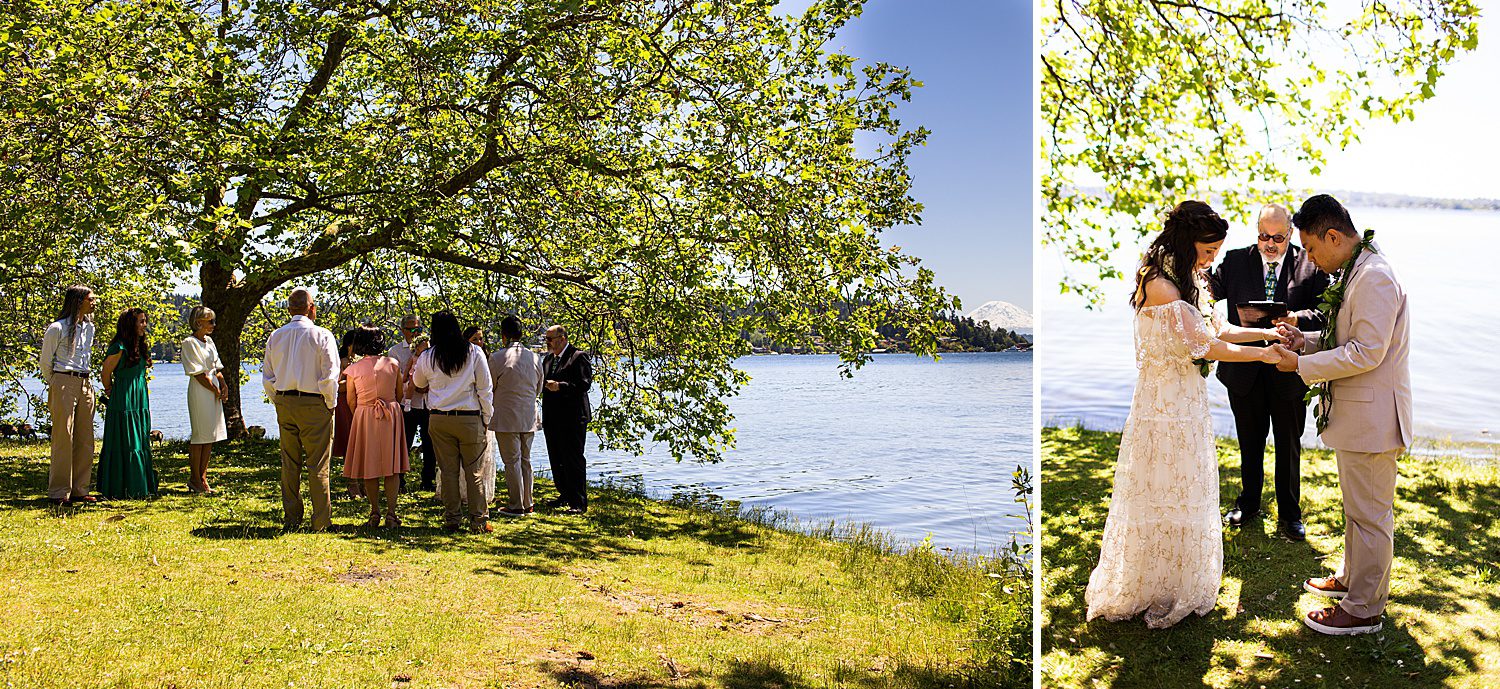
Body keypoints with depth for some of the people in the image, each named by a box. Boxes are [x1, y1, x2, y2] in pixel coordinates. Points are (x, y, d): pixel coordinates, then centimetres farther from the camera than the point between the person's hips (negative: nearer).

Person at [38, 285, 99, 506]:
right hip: (63, 383, -7)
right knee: (63, 437, -6)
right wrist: (54, 385, 11)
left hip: (85, 385, 7)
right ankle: (59, 492, -2)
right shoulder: (58, 328, -7)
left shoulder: (89, 327, 14)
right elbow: (45, 361, 2)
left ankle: (79, 490, 12)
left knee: (85, 439, 6)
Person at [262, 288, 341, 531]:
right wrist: (330, 404, -1)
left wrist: (278, 402, 17)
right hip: (314, 403, -5)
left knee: (289, 464, 13)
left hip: (284, 403, 5)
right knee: (318, 466, 0)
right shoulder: (322, 336, -9)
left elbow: (267, 378, 10)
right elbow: (329, 377, -12)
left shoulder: (275, 337, 6)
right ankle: (321, 521, 4)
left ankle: (290, 518, 19)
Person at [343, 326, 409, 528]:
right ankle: (391, 513, 3)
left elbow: (351, 402, 1)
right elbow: (400, 394, 7)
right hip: (392, 415, 1)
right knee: (391, 466, 6)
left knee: (369, 466, 10)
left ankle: (375, 513, 14)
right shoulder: (393, 364, -2)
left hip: (365, 417, -1)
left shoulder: (353, 370, -6)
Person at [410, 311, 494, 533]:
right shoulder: (474, 353, -2)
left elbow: (418, 385, 21)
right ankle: (479, 521, 6)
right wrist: (486, 418, 7)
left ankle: (451, 520, 10)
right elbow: (485, 388, -2)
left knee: (448, 471, 7)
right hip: (470, 418, -1)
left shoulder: (427, 358, 2)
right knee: (474, 472, 4)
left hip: (439, 420, 1)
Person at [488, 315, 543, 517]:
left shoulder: (497, 358, -13)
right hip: (529, 417, 5)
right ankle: (527, 504, 20)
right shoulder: (535, 357, 2)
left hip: (506, 418, -5)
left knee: (512, 462, 2)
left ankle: (515, 506, 6)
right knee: (525, 460, 14)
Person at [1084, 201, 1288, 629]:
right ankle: (1155, 593, 17)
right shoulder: (1159, 285, -20)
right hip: (1165, 404, -9)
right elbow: (1204, 346, -19)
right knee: (1164, 498, 2)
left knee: (1186, 494, 15)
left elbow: (1216, 330, 15)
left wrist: (1266, 333, 4)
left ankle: (1182, 585, 28)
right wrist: (1262, 355, -13)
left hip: (1189, 398, 9)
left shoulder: (1189, 281, 10)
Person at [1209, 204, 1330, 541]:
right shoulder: (1236, 261, 0)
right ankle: (1248, 504, 36)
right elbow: (1210, 289, -13)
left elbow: (1325, 311, -12)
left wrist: (1296, 318, -30)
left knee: (1289, 446, 12)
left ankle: (1289, 514, 27)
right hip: (1245, 370, 1)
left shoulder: (1310, 265, -4)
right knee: (1250, 443, 18)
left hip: (1288, 373, -1)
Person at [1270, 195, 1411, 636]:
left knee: (1368, 515, 0)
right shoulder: (1355, 273, 11)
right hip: (1355, 415, 10)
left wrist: (1301, 364, -19)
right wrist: (1308, 341, 5)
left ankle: (1364, 609, 10)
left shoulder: (1375, 277, -21)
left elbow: (1365, 353, -25)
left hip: (1372, 418, -10)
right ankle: (1353, 579, 39)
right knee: (1357, 508, 23)